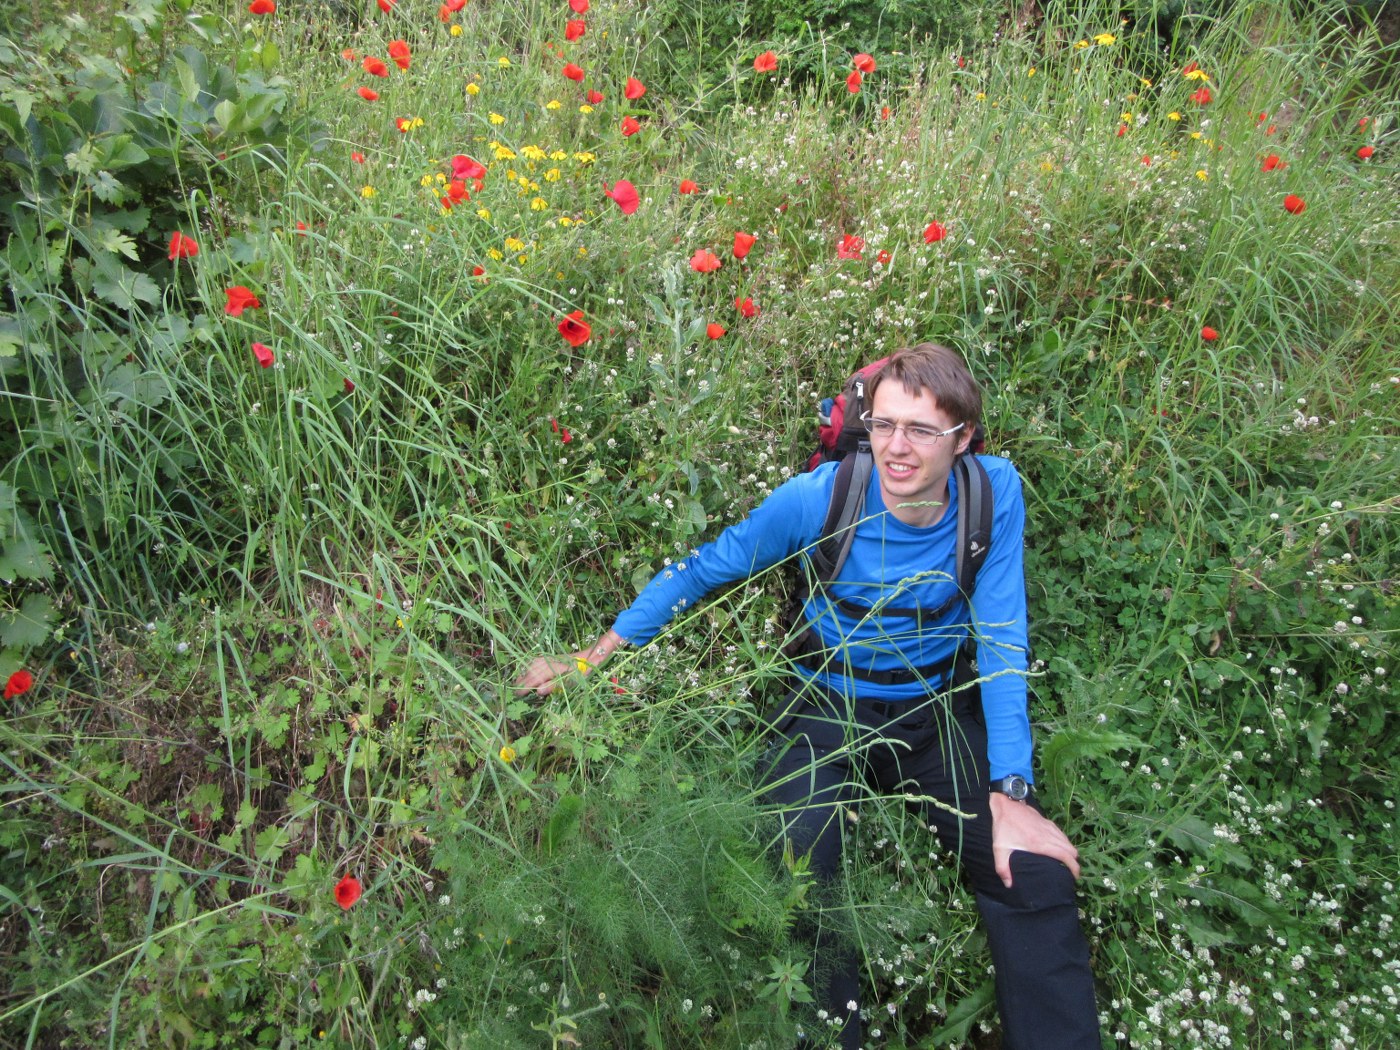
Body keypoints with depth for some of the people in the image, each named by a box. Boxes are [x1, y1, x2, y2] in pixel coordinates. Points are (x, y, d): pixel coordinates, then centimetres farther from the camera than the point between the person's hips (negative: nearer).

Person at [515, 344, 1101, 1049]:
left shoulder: (994, 492, -13)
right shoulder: (821, 495, -17)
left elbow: (1001, 641, -10)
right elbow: (701, 571, -6)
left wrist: (1011, 793, -18)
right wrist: (588, 661, -7)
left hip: (939, 712, 2)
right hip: (826, 710, -1)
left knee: (1035, 875, -16)